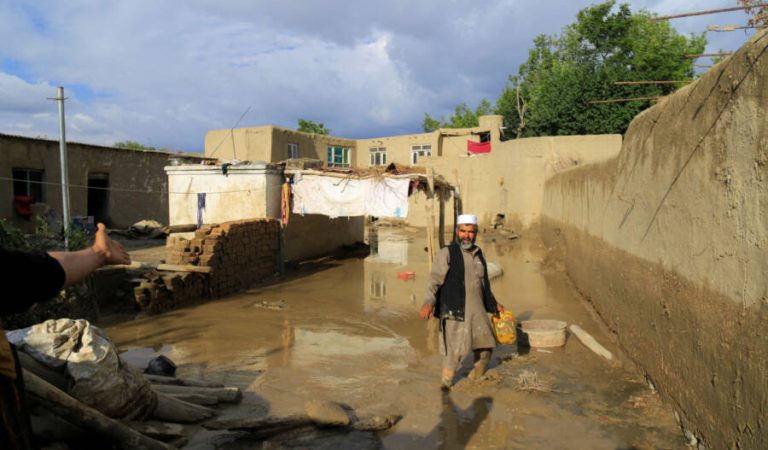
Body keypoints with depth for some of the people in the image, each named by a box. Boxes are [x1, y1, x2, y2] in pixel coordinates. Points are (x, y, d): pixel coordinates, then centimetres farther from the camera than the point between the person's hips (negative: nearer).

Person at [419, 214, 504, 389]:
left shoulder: (478, 254, 15)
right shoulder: (447, 253, -5)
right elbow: (434, 279, -16)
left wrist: (494, 305, 32)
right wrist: (428, 302, -31)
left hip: (477, 310, 7)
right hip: (455, 311, -6)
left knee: (485, 347, 12)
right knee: (455, 351, -8)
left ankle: (475, 381, 34)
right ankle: (445, 385, 12)